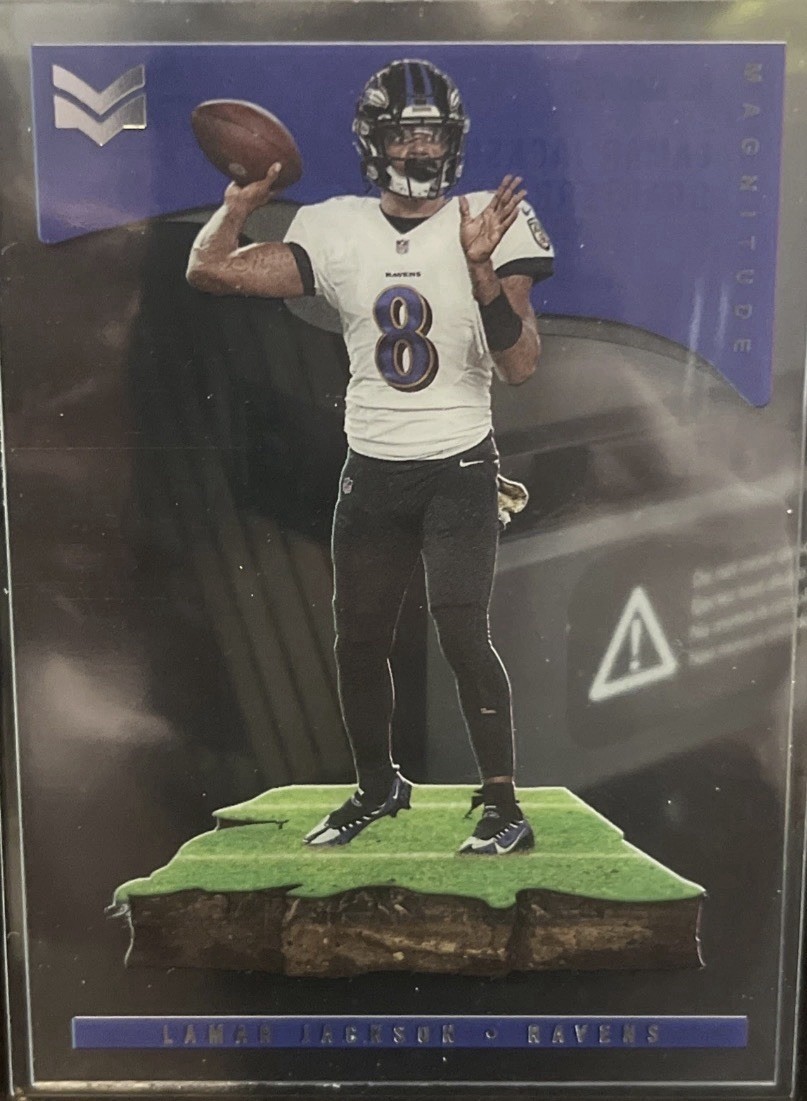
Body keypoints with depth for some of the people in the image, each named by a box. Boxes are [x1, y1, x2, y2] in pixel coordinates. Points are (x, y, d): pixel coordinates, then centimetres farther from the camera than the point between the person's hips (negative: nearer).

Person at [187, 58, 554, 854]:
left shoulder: (491, 226, -5)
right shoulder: (335, 229, 2)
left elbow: (520, 366, -13)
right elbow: (210, 271, -2)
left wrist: (483, 271, -24)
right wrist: (244, 198, -5)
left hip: (459, 467, -3)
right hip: (370, 472, 4)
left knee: (462, 632, -12)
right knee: (357, 640, 11)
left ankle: (503, 805, 8)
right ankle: (377, 786, 34)